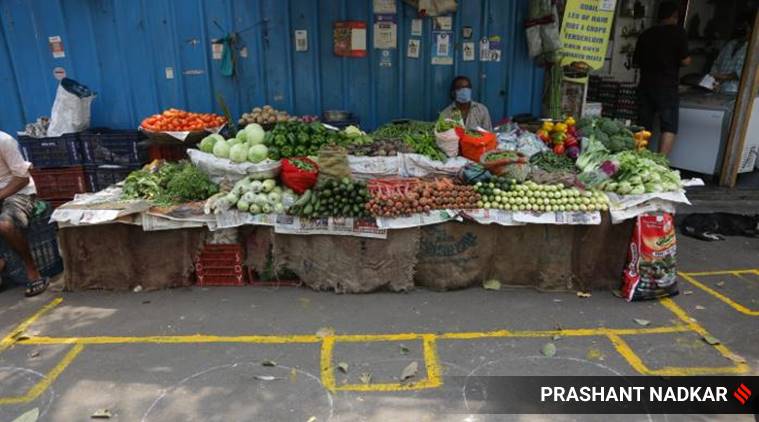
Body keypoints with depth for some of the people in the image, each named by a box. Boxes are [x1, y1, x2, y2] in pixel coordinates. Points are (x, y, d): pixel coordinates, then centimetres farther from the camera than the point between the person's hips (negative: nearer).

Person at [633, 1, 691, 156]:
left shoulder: (646, 34, 11)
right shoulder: (678, 32, -2)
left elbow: (636, 62, 16)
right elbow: (685, 61, -6)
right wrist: (689, 59, 15)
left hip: (645, 85, 5)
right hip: (667, 86, -4)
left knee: (642, 127, 8)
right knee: (669, 127, -2)